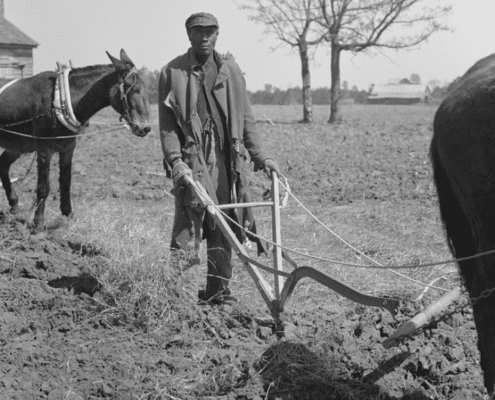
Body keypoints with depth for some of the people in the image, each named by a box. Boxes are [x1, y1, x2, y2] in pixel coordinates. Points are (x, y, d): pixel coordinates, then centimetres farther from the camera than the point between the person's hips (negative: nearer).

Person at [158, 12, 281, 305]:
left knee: (222, 227, 7)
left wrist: (261, 156, 3)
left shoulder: (230, 70, 11)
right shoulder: (172, 72, 2)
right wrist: (175, 161, -14)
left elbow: (246, 119, 12)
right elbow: (167, 125, -1)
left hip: (227, 160, 3)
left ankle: (218, 290, 17)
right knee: (189, 220, -11)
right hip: (192, 159, -3)